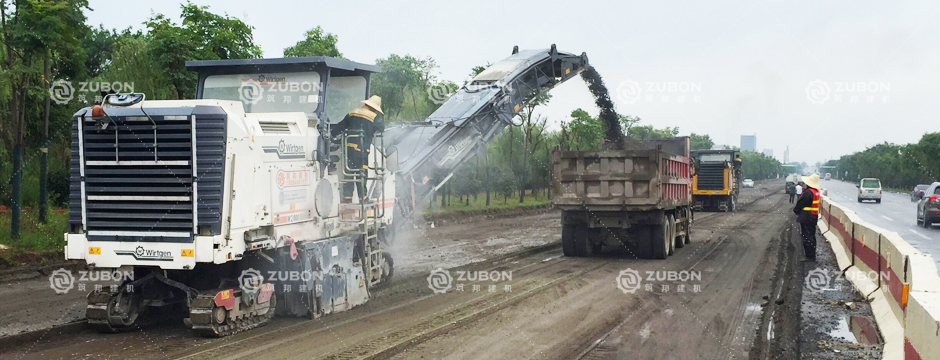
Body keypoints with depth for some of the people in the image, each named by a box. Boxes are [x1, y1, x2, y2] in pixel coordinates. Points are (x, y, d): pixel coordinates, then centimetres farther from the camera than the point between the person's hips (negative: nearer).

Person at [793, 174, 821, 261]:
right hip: (814, 217, 10)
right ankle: (812, 255, 25)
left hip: (806, 218, -10)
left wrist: (795, 210, 3)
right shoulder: (816, 192, 7)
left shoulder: (808, 192, -23)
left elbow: (800, 204, -17)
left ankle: (810, 256, -2)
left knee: (807, 237, -4)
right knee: (811, 236, 17)